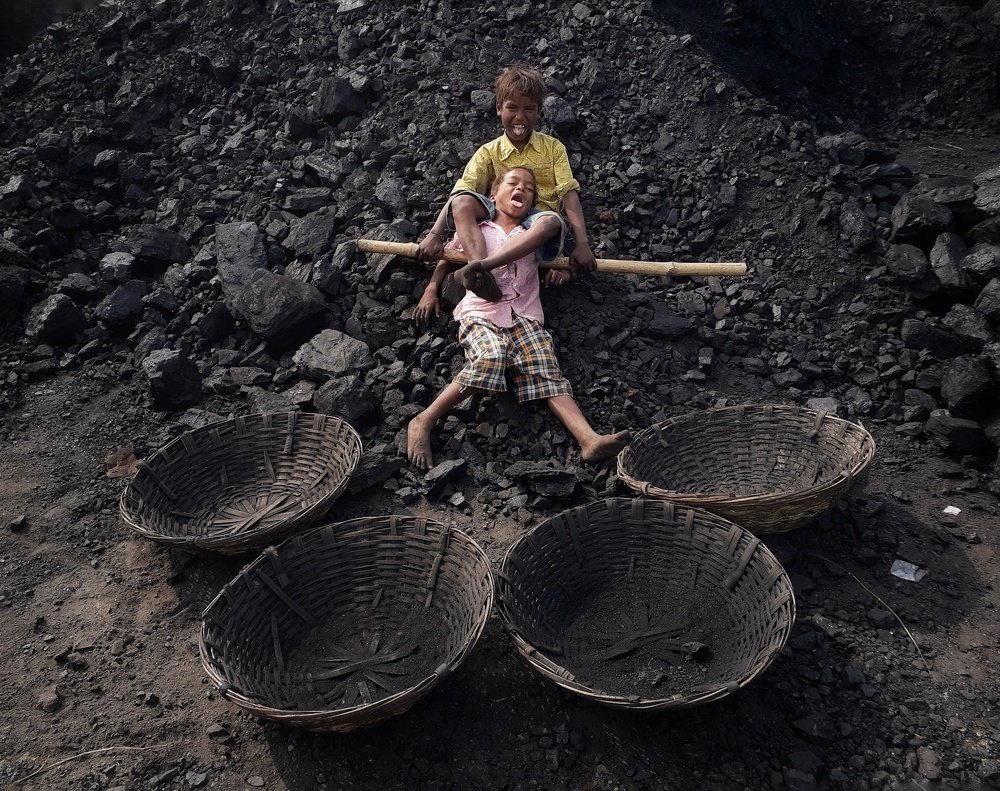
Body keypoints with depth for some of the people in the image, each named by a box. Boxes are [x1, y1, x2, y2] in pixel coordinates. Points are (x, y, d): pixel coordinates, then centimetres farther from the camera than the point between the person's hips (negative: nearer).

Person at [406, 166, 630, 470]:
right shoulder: (475, 228, 21)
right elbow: (446, 257, 29)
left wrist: (561, 269, 9)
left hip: (525, 316, 3)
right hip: (480, 313, -3)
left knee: (548, 373, -22)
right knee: (490, 359, -35)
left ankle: (590, 440, -40)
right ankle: (422, 422, -29)